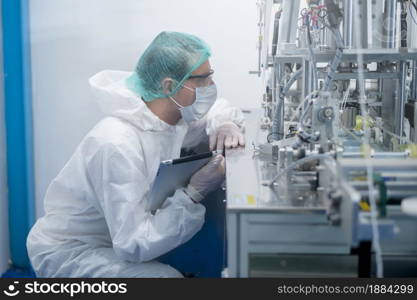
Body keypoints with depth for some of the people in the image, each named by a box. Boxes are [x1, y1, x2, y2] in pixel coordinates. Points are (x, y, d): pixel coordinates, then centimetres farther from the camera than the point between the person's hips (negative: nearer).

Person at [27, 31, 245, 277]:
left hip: (117, 240, 8)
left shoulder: (173, 116, -7)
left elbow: (218, 108, 15)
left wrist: (226, 125, -9)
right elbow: (132, 245, -33)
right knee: (166, 276, -29)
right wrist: (194, 192, -33)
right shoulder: (117, 146, -32)